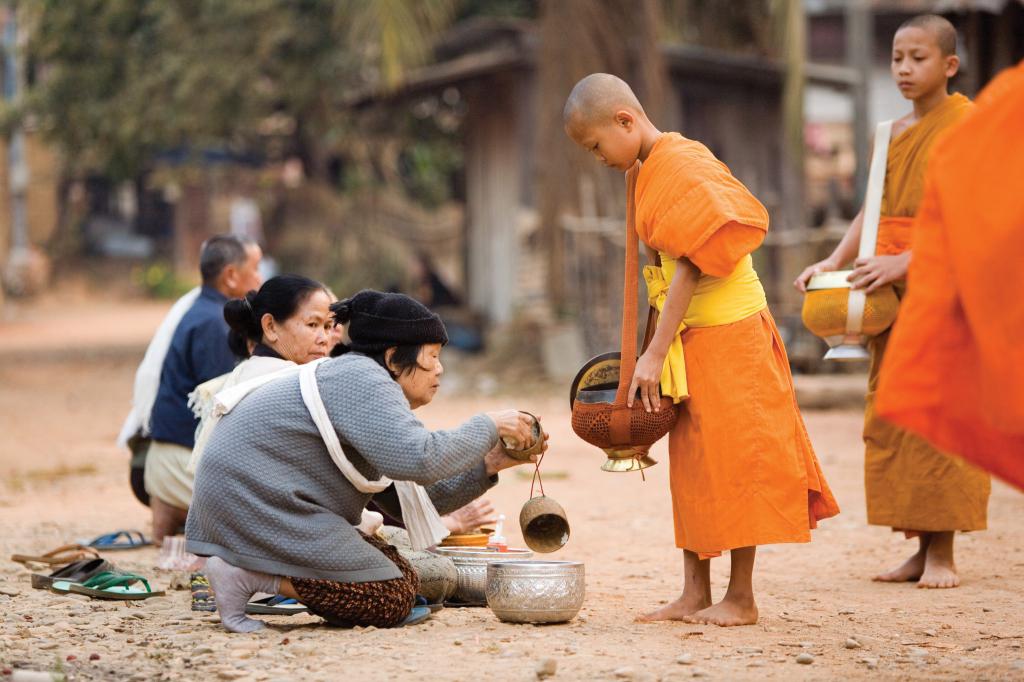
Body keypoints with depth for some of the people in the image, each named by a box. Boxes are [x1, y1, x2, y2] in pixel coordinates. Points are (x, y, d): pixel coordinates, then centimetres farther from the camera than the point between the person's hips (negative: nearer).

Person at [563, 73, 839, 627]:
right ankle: (695, 595, 14)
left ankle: (741, 598, 3)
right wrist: (656, 350, 11)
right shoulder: (649, 171, 13)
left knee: (732, 462, -4)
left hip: (727, 336, -9)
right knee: (692, 466, 9)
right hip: (692, 342, 9)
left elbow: (691, 268, -20)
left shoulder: (682, 166, -16)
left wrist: (655, 354, -20)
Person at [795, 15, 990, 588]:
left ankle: (943, 553, -3)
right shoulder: (891, 135, 17)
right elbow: (876, 210, 15)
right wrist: (835, 262, -1)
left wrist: (905, 261, -24)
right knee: (890, 415, 4)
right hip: (891, 288, 7)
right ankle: (921, 548, 10)